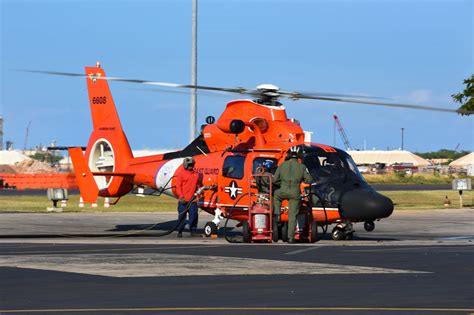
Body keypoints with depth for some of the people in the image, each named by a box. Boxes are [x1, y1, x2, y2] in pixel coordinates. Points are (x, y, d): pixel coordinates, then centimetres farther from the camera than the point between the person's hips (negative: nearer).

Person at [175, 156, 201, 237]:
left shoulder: (196, 174, 13)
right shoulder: (181, 174, 0)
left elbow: (198, 185, 21)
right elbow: (178, 186, -3)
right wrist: (181, 196, -11)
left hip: (193, 200, 4)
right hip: (183, 200, -4)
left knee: (193, 216, 3)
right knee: (182, 216, 1)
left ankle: (193, 231, 9)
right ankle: (180, 231, 8)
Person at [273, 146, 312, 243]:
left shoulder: (282, 165, 3)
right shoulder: (302, 167, -1)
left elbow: (275, 179, 8)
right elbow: (309, 180, 4)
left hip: (283, 191, 0)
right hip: (295, 193, 0)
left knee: (276, 194, 37)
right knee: (292, 216, 6)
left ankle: (277, 214, 26)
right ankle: (290, 237, 4)